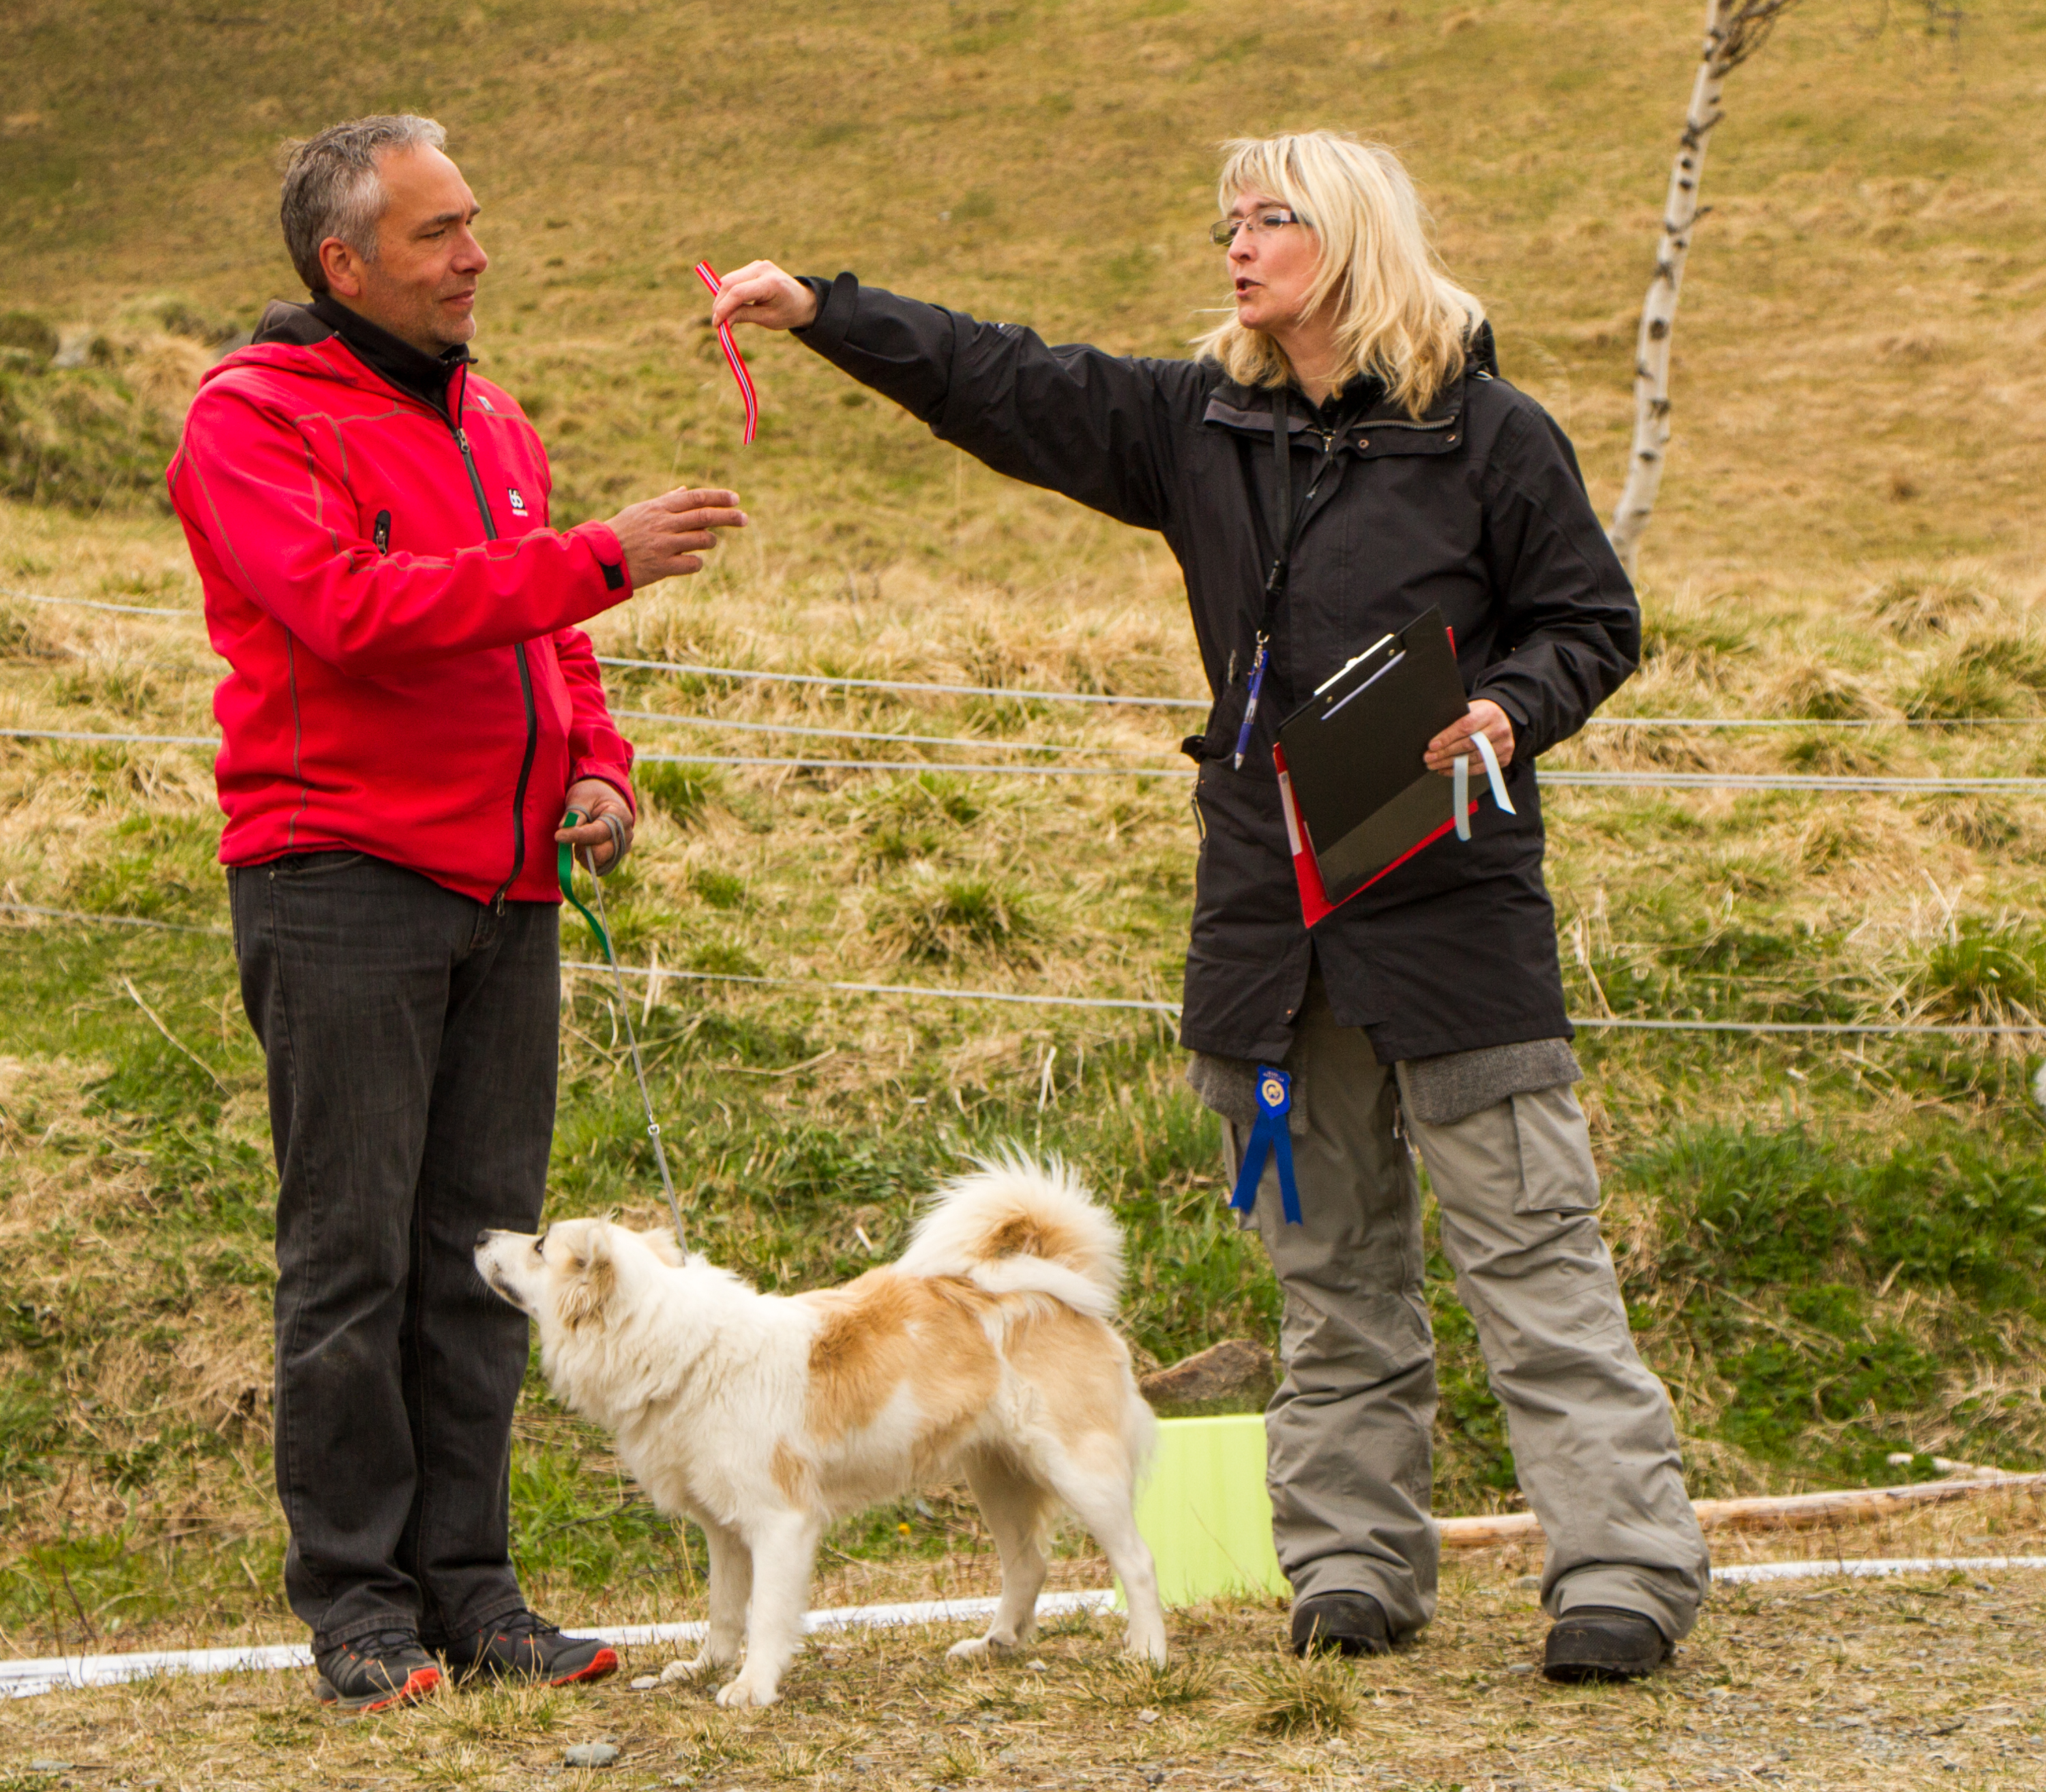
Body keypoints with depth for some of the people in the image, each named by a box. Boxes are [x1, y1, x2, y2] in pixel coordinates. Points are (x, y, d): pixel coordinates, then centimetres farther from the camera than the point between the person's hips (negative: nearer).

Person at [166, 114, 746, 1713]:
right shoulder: (253, 419, -6)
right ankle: (355, 1599, 3)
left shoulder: (491, 422, 18)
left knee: (480, 1250, 7)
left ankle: (466, 1582, 12)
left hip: (505, 888, 7)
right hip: (340, 877, -7)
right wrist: (599, 559, -23)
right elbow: (351, 608, -21)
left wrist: (598, 771, 6)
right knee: (353, 1251, -4)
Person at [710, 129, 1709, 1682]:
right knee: (1329, 1248, 10)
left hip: (1452, 898, -5)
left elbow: (1593, 621, 2)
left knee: (1527, 1240, -6)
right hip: (1270, 901, 5)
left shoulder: (1488, 433, -3)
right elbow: (1006, 389, 9)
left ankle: (1626, 1563, -4)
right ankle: (1357, 1559, 18)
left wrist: (1510, 711, -17)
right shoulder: (1200, 424, 10)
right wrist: (822, 313, 1)